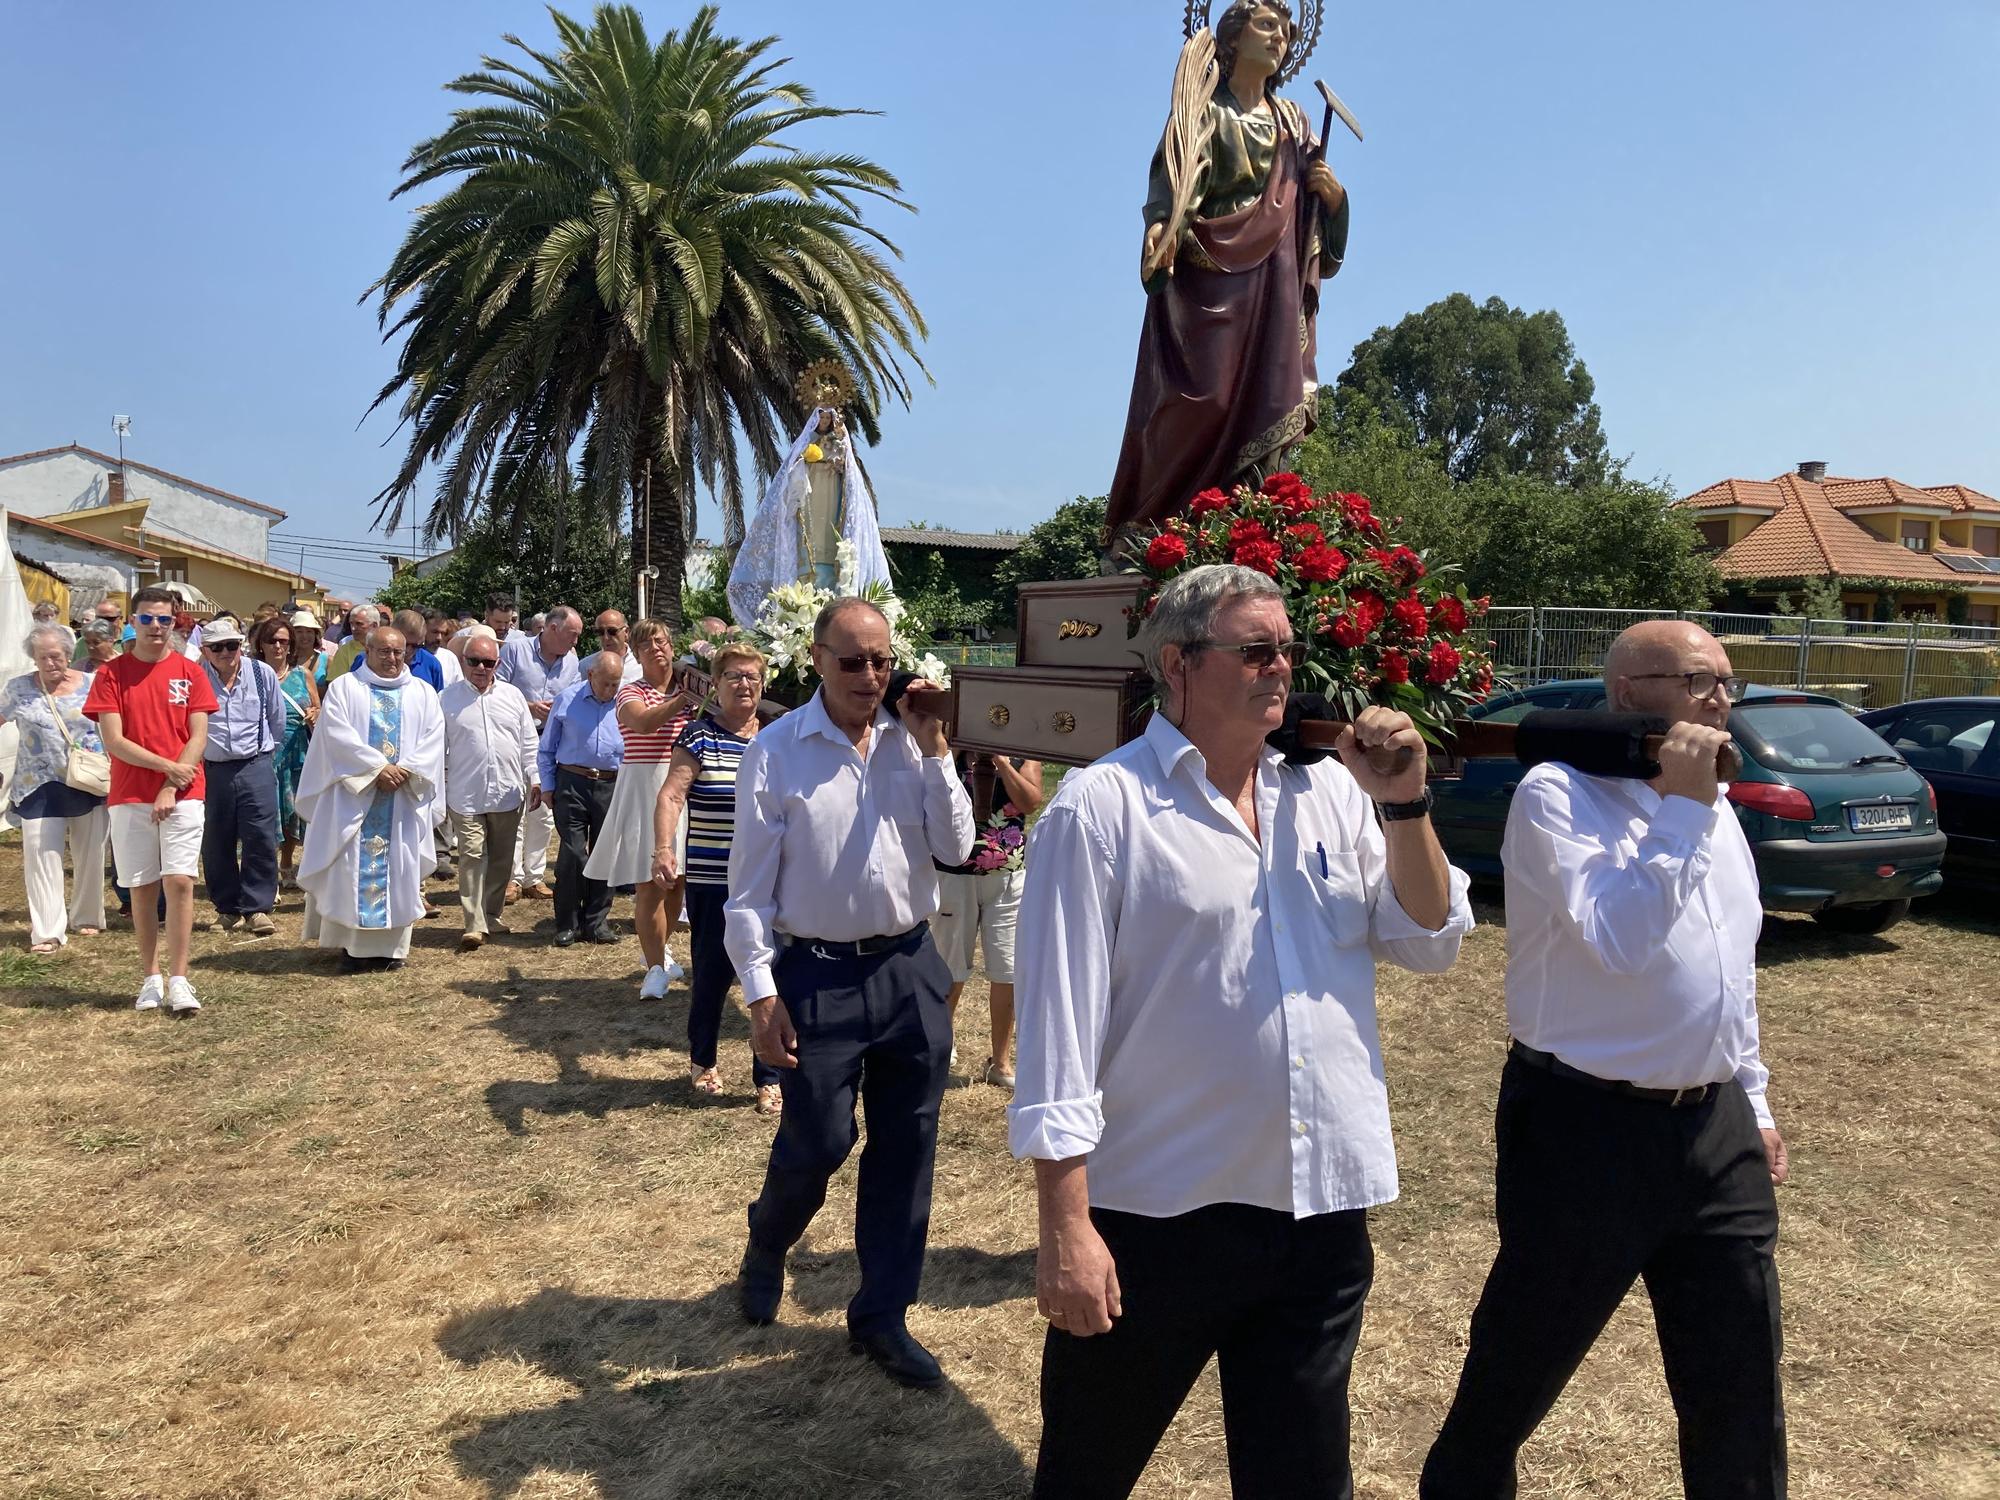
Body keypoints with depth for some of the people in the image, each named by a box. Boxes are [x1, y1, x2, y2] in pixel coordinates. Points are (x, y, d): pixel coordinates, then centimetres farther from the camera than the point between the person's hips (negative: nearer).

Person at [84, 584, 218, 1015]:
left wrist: (170, 789, -11)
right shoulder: (111, 673, 2)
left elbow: (198, 738, -2)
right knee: (142, 887, 6)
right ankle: (151, 978, 16)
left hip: (182, 796, -1)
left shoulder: (190, 672, 3)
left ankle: (178, 980, -4)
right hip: (130, 797, 1)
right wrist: (167, 766, -13)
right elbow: (113, 741, -4)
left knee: (179, 881, -8)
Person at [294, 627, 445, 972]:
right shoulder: (343, 687, 5)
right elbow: (338, 734, -7)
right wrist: (378, 768, -15)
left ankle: (392, 944, 5)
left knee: (398, 868, 1)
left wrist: (406, 770, -13)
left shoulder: (423, 693, 13)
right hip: (354, 794, -2)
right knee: (352, 866, -3)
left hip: (404, 797, 2)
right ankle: (351, 945, 1)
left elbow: (433, 738, 3)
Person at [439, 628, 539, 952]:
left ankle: (492, 915, 23)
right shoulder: (448, 699, 1)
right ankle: (475, 924, -7)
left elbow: (529, 742, 11)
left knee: (501, 859, 10)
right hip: (466, 795, -3)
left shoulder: (512, 695, 8)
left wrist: (534, 779, 6)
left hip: (508, 793, 3)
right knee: (472, 856, -8)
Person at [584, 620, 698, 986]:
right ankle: (655, 969, 1)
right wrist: (685, 698, -21)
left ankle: (658, 951, 33)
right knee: (650, 883, -7)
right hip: (644, 790, -4)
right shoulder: (631, 693, -2)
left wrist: (704, 698, -9)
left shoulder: (688, 692, 11)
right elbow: (645, 722, -24)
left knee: (676, 880, 12)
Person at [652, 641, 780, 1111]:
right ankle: (702, 1061, 32)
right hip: (712, 881, -3)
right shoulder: (699, 736, -5)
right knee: (712, 974, 7)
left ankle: (768, 1078, 16)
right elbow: (671, 795, -15)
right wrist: (664, 850, -30)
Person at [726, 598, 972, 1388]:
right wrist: (762, 994, -8)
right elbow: (749, 887, -5)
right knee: (817, 1141, 4)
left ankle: (881, 1316, 28)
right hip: (817, 974, -3)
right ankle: (766, 1246, 40)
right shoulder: (776, 751, -7)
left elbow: (955, 848, -1)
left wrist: (935, 753, -9)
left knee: (906, 1145, 10)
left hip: (910, 967, 4)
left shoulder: (914, 743, 2)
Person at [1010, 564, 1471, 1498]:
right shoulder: (1102, 807, -11)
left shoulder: (1330, 794, 6)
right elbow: (1059, 1023, -14)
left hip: (1324, 1215, 5)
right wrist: (1066, 1227, -16)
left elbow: (1431, 945, 7)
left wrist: (1404, 806, -7)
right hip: (1158, 1220, -4)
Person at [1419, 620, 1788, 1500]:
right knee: (1518, 1369, 10)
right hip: (1587, 1129, -7)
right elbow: (1618, 939, -26)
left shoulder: (1713, 808, 12)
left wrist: (1752, 1099, 22)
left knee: (1740, 1386, 15)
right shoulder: (1560, 794, -14)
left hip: (1713, 1127, 7)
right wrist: (1680, 809, -21)